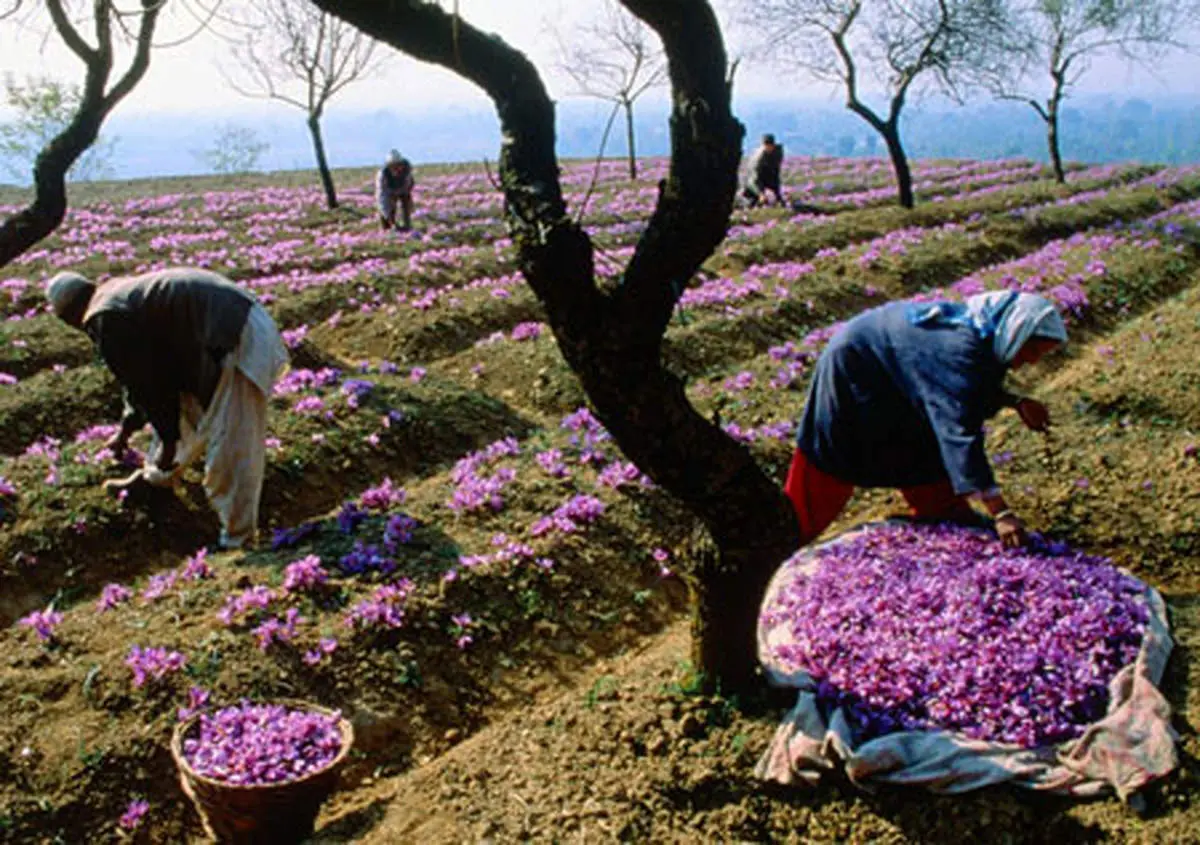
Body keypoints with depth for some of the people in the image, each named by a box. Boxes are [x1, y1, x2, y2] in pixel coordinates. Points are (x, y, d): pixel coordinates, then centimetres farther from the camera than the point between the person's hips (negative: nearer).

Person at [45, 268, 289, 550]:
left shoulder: (106, 322, -9)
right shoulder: (121, 292, 22)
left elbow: (146, 385, -7)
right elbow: (142, 375, 32)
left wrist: (167, 440, 4)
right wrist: (126, 430, 41)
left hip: (237, 340, -11)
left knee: (230, 448, -5)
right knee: (180, 406, 28)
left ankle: (236, 539, 5)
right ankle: (155, 476, 48)